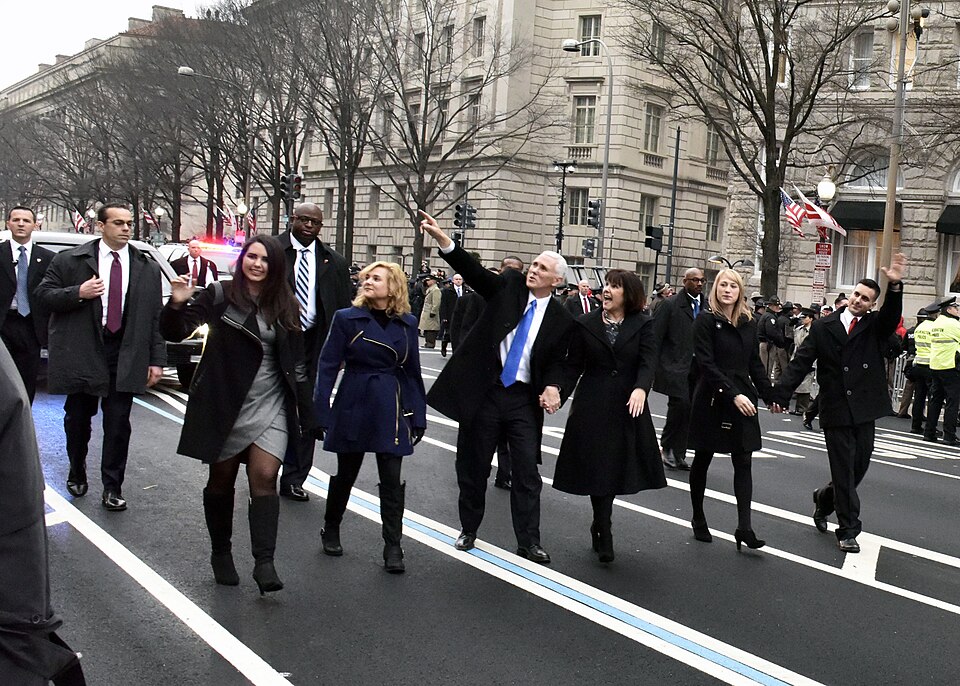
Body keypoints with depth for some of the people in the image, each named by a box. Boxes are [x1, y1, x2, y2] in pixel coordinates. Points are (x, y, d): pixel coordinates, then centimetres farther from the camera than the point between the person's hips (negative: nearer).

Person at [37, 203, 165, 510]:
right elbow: (44, 295, 2)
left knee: (118, 424, 1)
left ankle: (112, 488, 13)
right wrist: (78, 293, -16)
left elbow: (156, 318, 6)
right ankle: (77, 473, 37)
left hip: (124, 356, 1)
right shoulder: (69, 260, 1)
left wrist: (156, 360, 1)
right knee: (77, 419, 14)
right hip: (81, 352, 0)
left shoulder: (148, 269, 6)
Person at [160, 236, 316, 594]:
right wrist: (178, 305, -28)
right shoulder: (219, 295, -4)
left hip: (269, 406, 2)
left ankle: (264, 563, -9)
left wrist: (304, 409, 8)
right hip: (224, 403, -1)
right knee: (221, 480, 10)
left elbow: (295, 363, 10)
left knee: (264, 478, -9)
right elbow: (174, 333, -7)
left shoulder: (286, 307, 5)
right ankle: (220, 553, 27)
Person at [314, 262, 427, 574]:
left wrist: (418, 416, 6)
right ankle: (331, 530, 35)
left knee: (392, 479, 0)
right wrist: (322, 413, -11)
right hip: (353, 404, -1)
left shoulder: (407, 323, 2)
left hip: (392, 408, 1)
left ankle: (393, 547, 9)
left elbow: (411, 372, 8)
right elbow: (328, 366, -5)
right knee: (345, 474, 13)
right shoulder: (347, 318, -4)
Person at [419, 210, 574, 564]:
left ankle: (529, 542, 13)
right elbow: (473, 271, -12)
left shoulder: (561, 319, 1)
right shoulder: (509, 286, 1)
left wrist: (553, 389, -13)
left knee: (527, 472, 1)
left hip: (524, 399, 0)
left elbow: (556, 363, 7)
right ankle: (468, 529, 29)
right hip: (483, 392, 0)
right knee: (473, 466, 10)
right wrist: (442, 239, -26)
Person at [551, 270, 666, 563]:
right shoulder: (585, 324, 4)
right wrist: (557, 389, -13)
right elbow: (573, 365, 4)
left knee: (616, 468, 6)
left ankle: (599, 525, 28)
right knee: (598, 468, -2)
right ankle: (604, 536, 5)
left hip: (628, 407, 0)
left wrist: (640, 388, -30)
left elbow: (648, 361, -11)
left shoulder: (643, 325, 2)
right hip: (592, 406, 0)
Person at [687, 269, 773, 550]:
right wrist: (733, 394, -21)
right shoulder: (706, 321, -6)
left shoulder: (749, 323, 8)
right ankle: (698, 519, 24)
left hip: (743, 400, 4)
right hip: (712, 399, -4)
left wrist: (770, 395, 1)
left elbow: (755, 364, 11)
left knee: (743, 463, -2)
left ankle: (744, 527, -3)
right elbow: (707, 364, -14)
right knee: (702, 460, 8)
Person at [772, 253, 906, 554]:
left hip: (864, 410, 2)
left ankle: (825, 498, 39)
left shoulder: (875, 326, 6)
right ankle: (848, 530, 12)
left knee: (858, 467, 11)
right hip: (835, 410, -2)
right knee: (844, 471, 2)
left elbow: (892, 315, -17)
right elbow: (801, 362, -1)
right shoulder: (823, 326, 2)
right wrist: (780, 393, -9)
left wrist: (895, 286, -34)